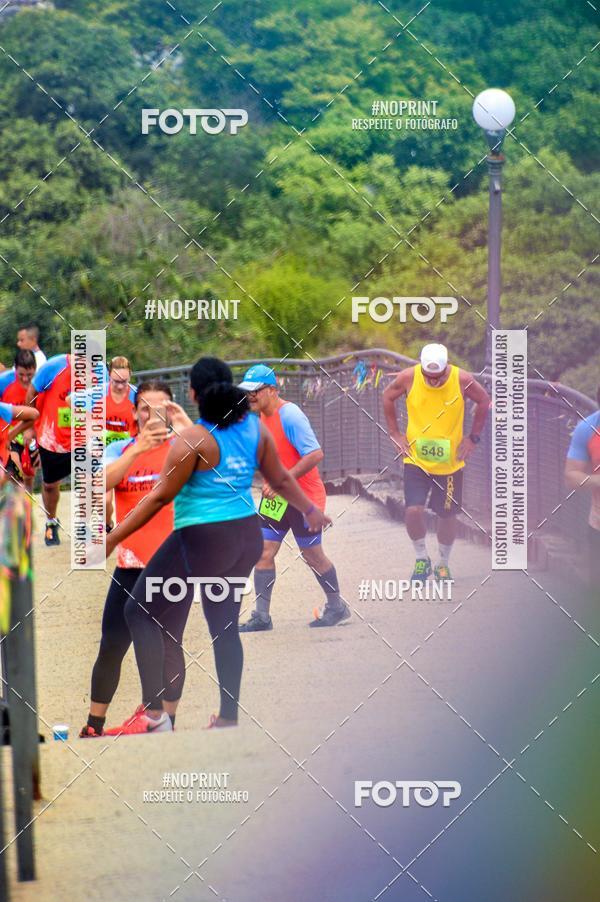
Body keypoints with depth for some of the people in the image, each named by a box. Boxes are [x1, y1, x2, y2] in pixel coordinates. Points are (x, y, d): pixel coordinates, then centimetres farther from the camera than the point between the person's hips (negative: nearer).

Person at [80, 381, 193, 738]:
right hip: (131, 567, 1)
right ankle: (93, 726, 11)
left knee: (169, 646, 3)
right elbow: (102, 483, -15)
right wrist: (139, 447, -28)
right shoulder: (121, 449, 5)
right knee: (111, 647, 0)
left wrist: (187, 427, -29)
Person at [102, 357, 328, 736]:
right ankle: (229, 717, 20)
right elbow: (281, 480, 13)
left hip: (202, 538, -7)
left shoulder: (193, 440, -16)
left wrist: (113, 538, -11)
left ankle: (153, 712, -7)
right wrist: (311, 510, 31)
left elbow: (161, 497, -15)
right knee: (225, 625, 18)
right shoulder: (256, 428, 2)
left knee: (141, 612, 2)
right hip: (248, 536, 7)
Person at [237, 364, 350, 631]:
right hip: (277, 496, 8)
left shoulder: (290, 415, -22)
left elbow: (315, 454, -28)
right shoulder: (262, 416, 6)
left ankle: (337, 607, 26)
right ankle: (261, 616, 1)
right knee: (264, 553, -1)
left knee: (312, 555, 7)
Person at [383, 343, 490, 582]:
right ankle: (422, 559, 8)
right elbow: (388, 397, 6)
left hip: (450, 462, 0)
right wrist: (395, 433, 2)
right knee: (413, 510, -15)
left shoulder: (462, 380, -15)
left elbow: (484, 401, 3)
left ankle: (444, 564, 30)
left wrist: (473, 438, 1)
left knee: (447, 515, 8)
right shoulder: (408, 378, -14)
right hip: (416, 459, 0)